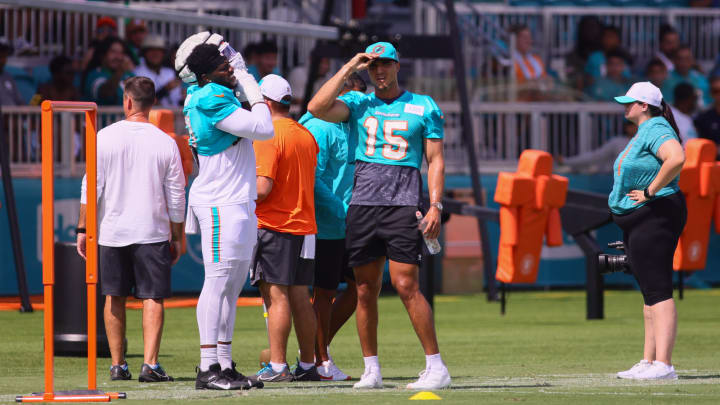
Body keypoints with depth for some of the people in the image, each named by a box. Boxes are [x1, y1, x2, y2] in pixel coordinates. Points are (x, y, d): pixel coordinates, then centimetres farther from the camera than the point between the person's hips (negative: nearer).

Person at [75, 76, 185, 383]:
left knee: (114, 298, 11)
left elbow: (91, 188, -4)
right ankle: (150, 364, -12)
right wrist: (177, 237, 11)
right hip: (152, 232, -1)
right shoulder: (165, 143, -2)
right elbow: (176, 197, 2)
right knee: (153, 298, 0)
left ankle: (117, 365, 13)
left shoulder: (105, 137, -3)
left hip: (111, 231, 1)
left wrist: (83, 229, 3)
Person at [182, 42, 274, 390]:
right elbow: (262, 129, -17)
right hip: (222, 204, -11)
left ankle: (225, 364, 14)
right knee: (219, 280, -11)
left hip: (240, 204, 11)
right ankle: (208, 368, -13)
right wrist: (255, 95, -6)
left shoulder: (204, 98, 14)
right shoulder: (213, 101, -17)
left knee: (233, 284, 11)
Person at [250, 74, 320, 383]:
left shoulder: (268, 135, -12)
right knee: (299, 296, 11)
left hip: (275, 226, -8)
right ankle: (307, 365, 13)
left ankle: (277, 366, -10)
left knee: (275, 294, -7)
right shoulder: (306, 135, 13)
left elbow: (263, 187, -20)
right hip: (304, 226, 8)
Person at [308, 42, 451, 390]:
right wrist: (349, 69, -2)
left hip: (402, 205, -3)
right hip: (362, 203, 3)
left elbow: (435, 159, 5)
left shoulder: (424, 108, 8)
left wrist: (435, 205, -6)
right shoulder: (358, 104, 12)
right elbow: (316, 108, -5)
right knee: (365, 289, 4)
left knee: (406, 285, -12)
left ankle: (436, 367, -8)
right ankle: (371, 370, 11)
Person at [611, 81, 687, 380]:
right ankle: (648, 362, 16)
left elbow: (676, 158, -33)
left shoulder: (656, 130, -14)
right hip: (636, 221, 11)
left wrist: (650, 191, -25)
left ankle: (663, 364, -21)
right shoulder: (642, 134, 19)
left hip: (655, 217, -11)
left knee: (658, 291, -15)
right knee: (649, 292, 12)